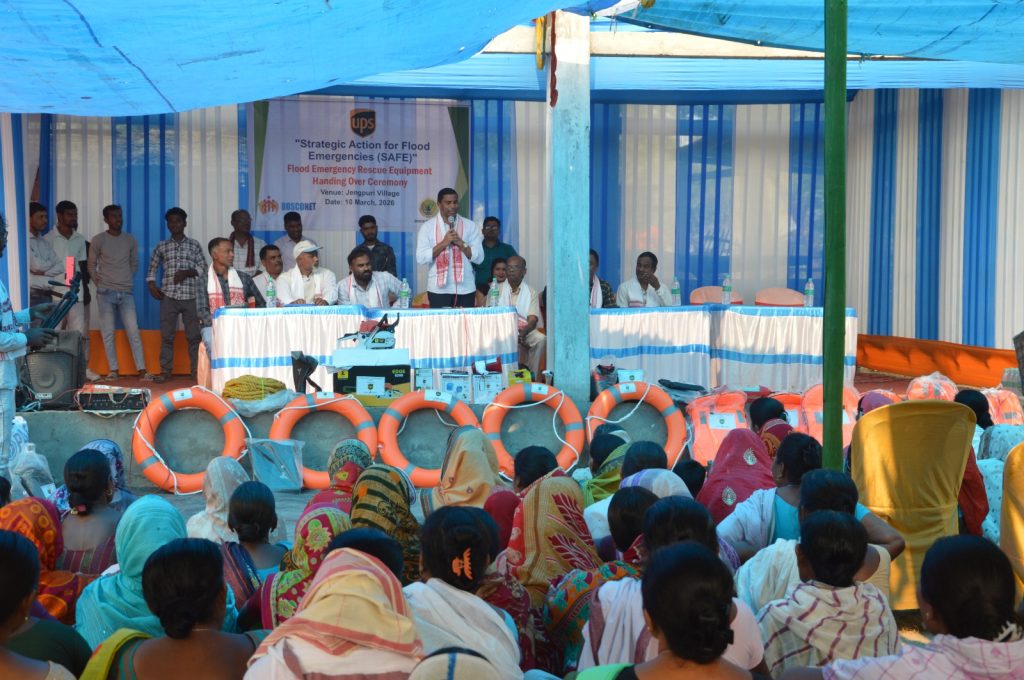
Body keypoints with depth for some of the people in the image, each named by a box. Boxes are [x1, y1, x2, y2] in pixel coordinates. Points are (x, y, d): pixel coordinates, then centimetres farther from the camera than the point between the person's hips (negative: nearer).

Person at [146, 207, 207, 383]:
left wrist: (187, 273, -11)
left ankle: (196, 370, 6)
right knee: (167, 335, 1)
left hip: (191, 296, -1)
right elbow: (152, 268, 18)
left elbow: (203, 268, 3)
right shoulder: (162, 246, 10)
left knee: (194, 335, 0)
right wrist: (152, 285, 5)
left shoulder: (194, 245, 7)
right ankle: (165, 370, 7)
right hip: (168, 296, 1)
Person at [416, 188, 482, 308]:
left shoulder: (470, 225, 7)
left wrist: (461, 243, -11)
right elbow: (420, 258, -8)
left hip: (465, 288, 2)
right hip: (438, 289, -2)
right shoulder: (428, 226, 2)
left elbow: (479, 257, 1)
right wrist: (443, 243, -14)